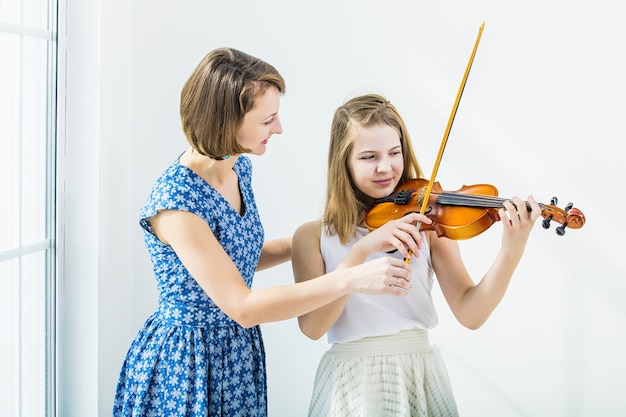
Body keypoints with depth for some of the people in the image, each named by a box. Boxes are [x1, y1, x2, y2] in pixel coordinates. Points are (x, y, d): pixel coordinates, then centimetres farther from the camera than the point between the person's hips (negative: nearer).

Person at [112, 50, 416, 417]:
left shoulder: (239, 166, -2)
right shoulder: (174, 202, -27)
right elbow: (241, 307, -29)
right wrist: (349, 279, -33)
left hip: (239, 357, 7)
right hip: (184, 369, -7)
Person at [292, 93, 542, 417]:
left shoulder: (428, 224, 2)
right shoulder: (313, 236, 1)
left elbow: (469, 314, -7)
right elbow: (312, 326, -12)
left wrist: (511, 252, -22)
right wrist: (362, 250, -20)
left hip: (423, 374, 1)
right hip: (351, 380, -1)